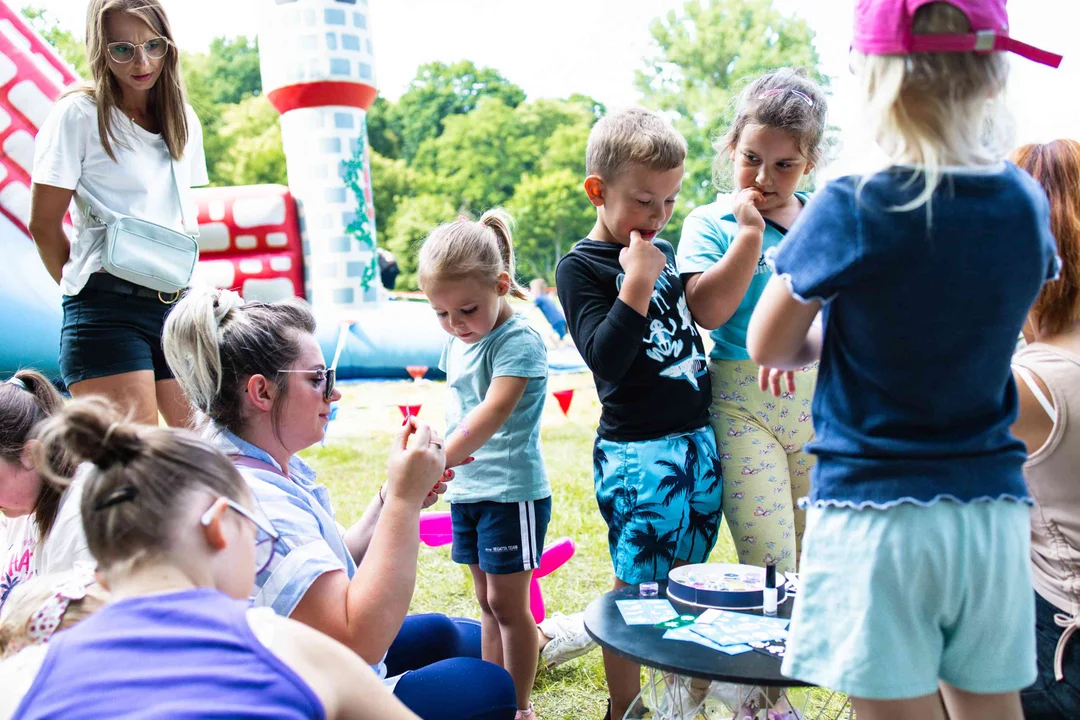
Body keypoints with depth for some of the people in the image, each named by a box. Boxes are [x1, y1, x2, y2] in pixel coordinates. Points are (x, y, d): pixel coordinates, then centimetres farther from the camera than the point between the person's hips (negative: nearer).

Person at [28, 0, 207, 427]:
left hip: (176, 303, 6)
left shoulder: (183, 120, 14)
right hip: (108, 310, -6)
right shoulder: (79, 114, -3)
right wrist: (86, 292, 6)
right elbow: (43, 224, -1)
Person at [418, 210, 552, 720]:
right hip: (466, 489, 8)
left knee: (507, 602, 2)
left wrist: (437, 460, -40)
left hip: (512, 491, -8)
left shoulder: (518, 342, -18)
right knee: (488, 602, 17)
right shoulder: (457, 342, 7)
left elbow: (492, 412, -30)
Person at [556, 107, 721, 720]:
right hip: (638, 454, -7)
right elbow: (606, 358, -20)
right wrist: (637, 281, -24)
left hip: (700, 440, 7)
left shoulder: (664, 251, 12)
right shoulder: (581, 267, -8)